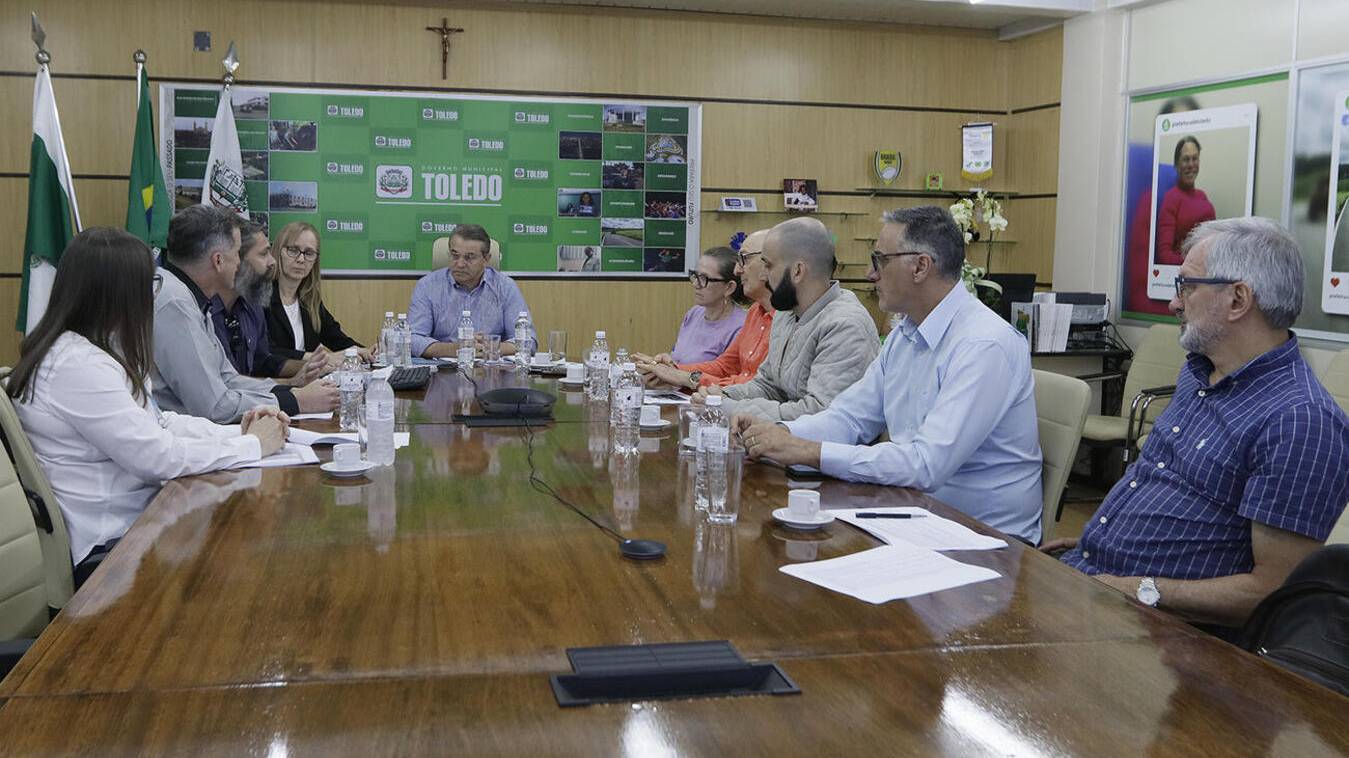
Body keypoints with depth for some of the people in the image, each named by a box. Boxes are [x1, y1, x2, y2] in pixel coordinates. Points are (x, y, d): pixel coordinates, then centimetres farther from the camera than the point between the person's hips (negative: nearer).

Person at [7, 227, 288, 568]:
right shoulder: (78, 366, -23)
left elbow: (155, 422, 11)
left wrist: (237, 432, -1)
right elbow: (157, 457, -24)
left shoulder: (86, 349, 8)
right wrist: (253, 445, -13)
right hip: (108, 542, -9)